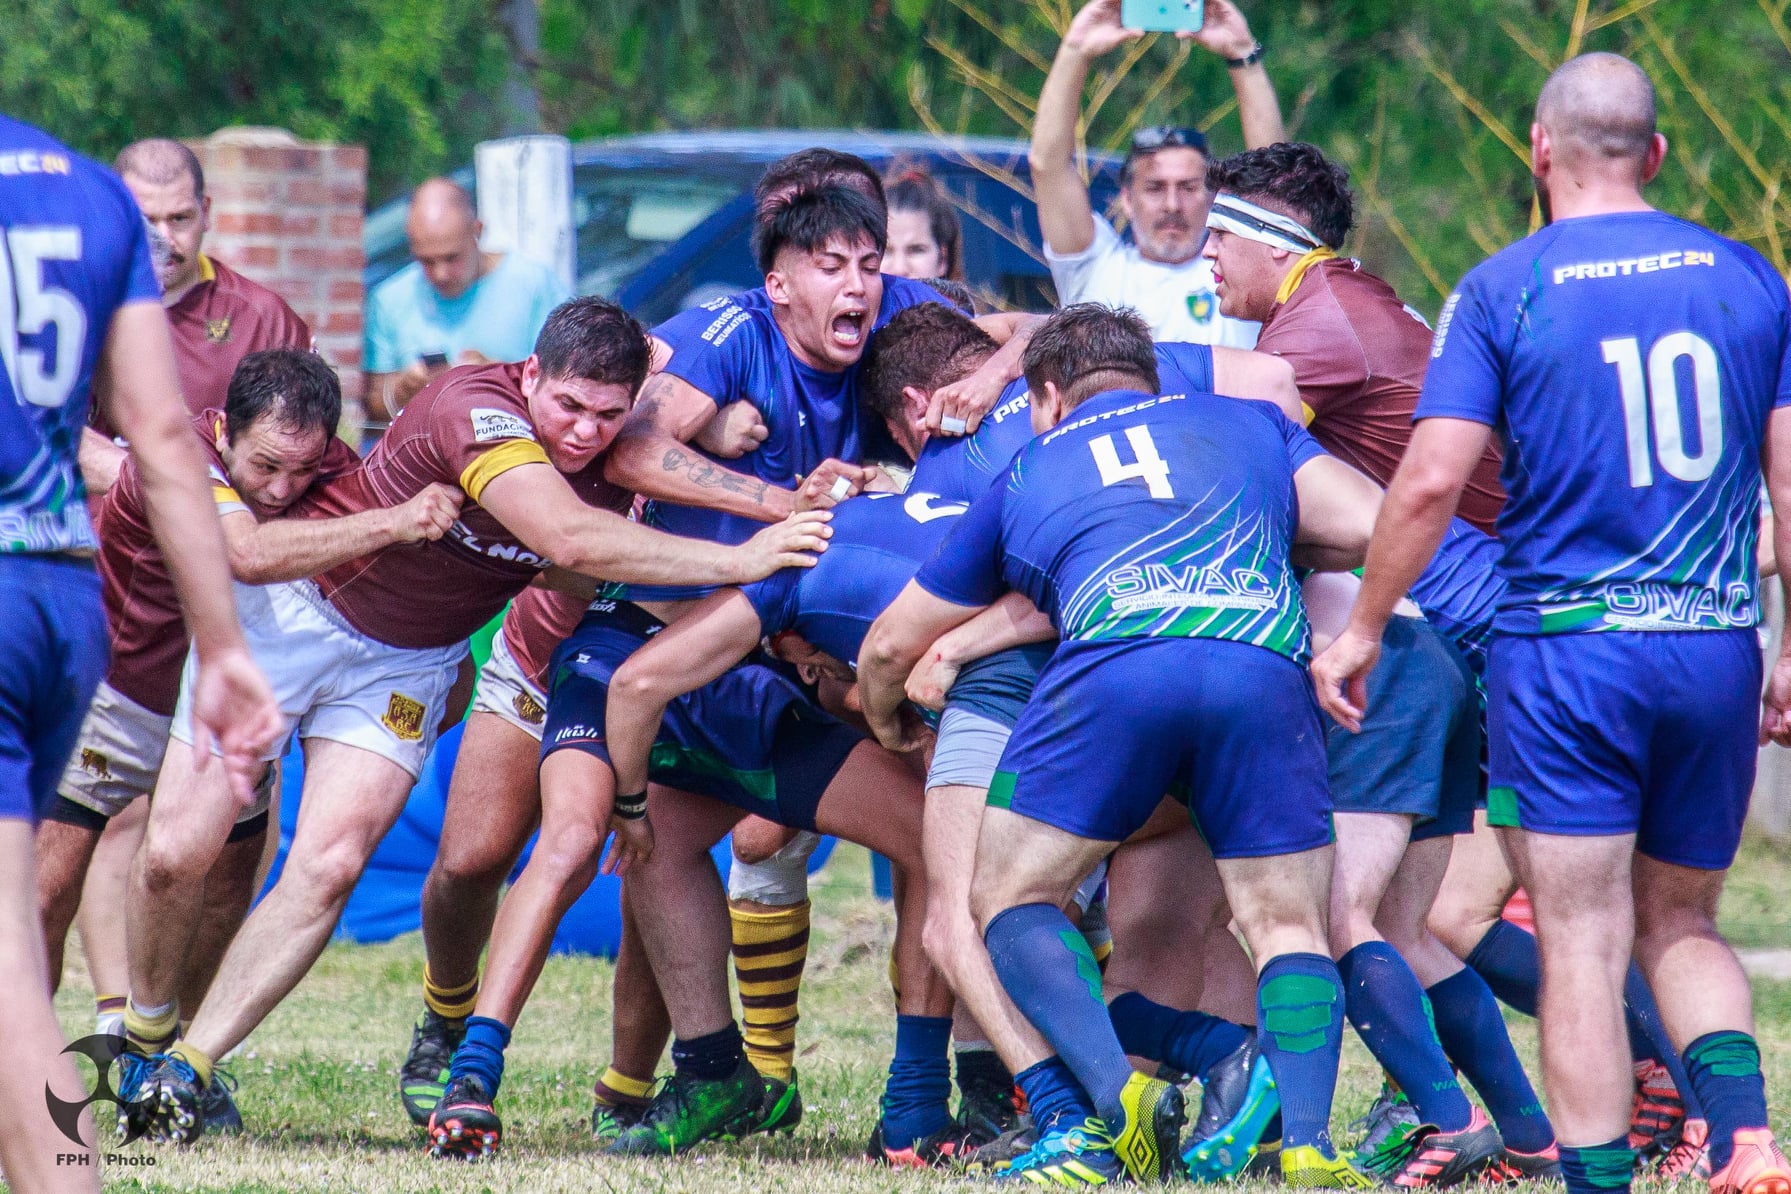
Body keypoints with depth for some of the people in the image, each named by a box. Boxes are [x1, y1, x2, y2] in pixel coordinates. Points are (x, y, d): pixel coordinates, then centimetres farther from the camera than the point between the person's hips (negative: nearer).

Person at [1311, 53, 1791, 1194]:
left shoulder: (1501, 290, -4)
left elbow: (1433, 479, -10)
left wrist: (1362, 628, 1)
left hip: (1565, 649, -3)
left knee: (1583, 945, -1)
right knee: (1683, 926, 16)